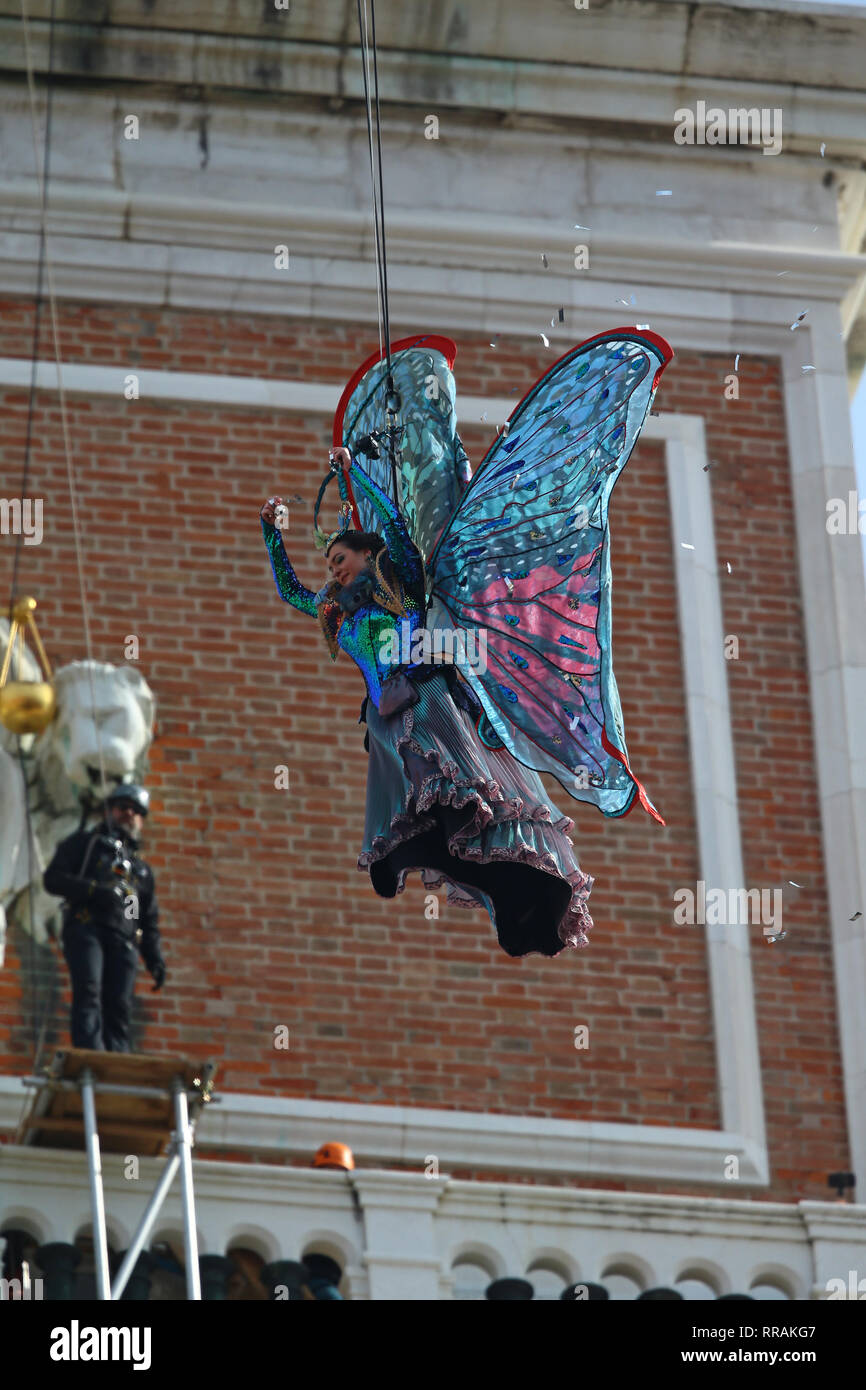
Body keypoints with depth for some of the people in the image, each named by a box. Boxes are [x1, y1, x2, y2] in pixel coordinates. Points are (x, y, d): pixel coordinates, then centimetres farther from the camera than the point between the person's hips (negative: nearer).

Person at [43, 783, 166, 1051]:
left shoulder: (142, 868, 34)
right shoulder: (84, 843, 20)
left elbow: (150, 921, 30)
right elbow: (53, 878, 6)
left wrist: (155, 959, 14)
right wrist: (93, 890, -9)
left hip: (124, 939, 4)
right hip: (86, 927, -4)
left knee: (119, 1006, -10)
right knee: (89, 993, -22)